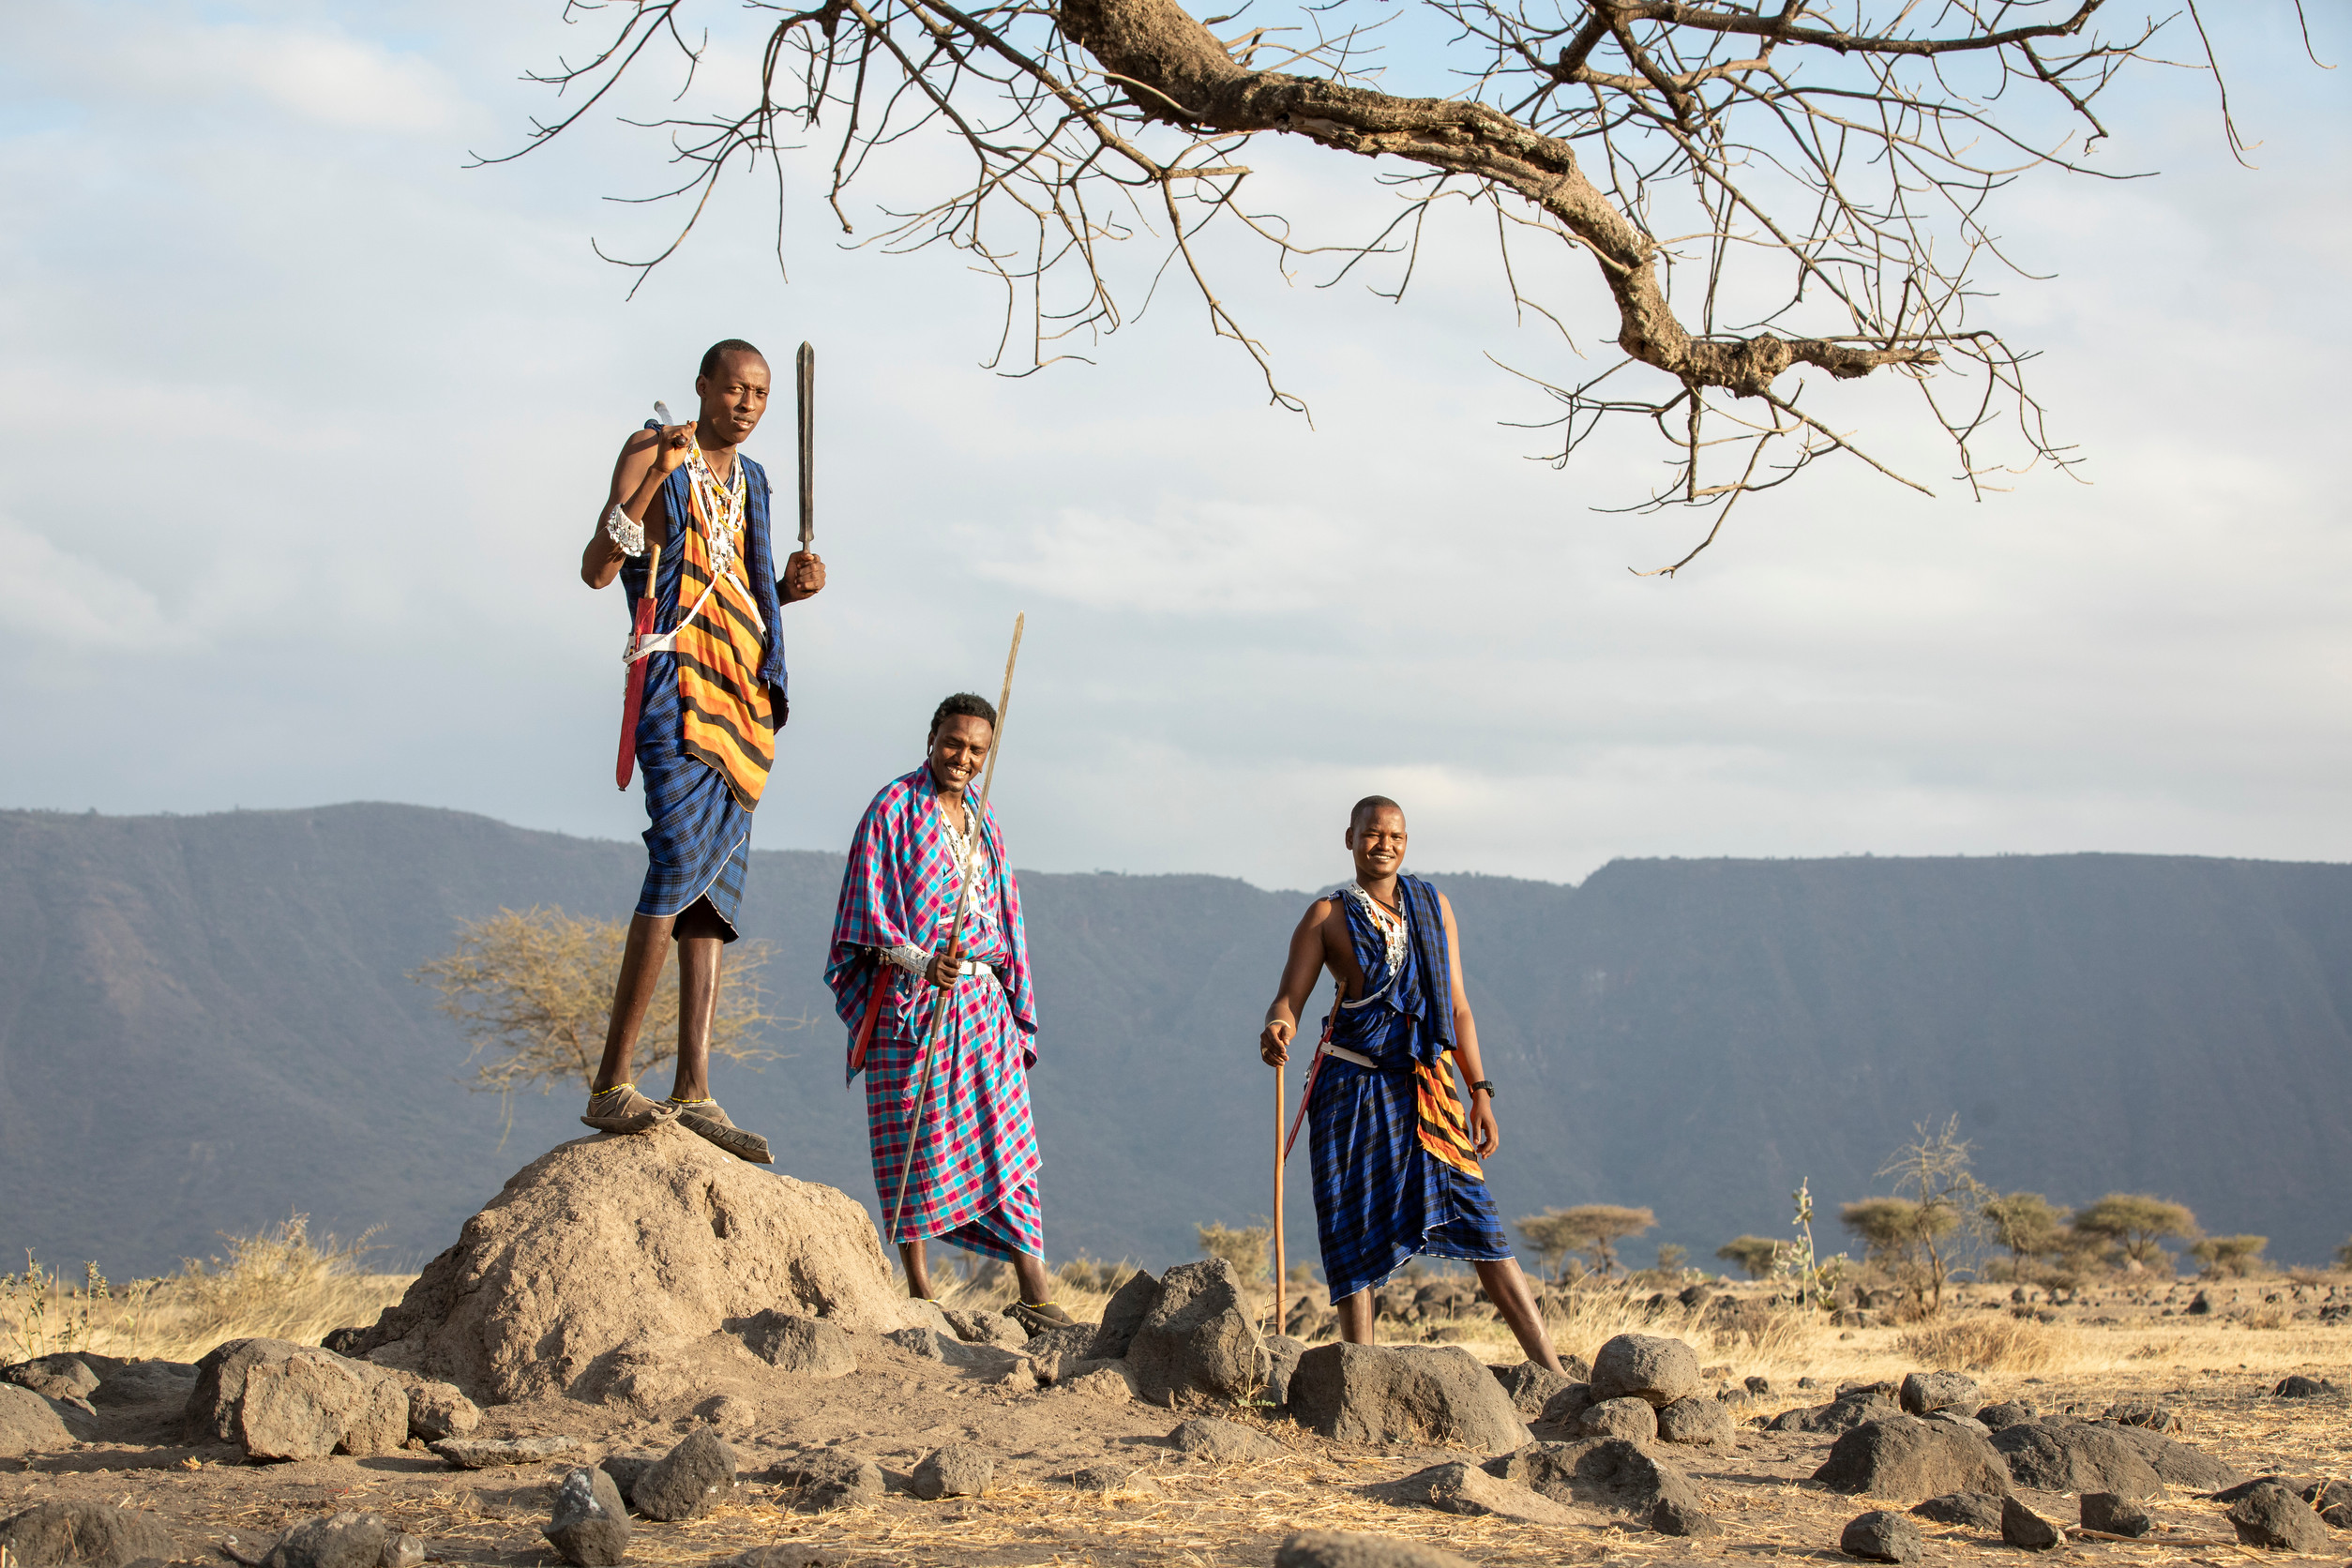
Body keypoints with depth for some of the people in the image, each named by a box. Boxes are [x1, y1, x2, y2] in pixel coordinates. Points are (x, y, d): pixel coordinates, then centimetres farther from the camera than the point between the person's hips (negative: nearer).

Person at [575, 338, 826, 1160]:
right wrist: (656, 475, -24)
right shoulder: (652, 454, -1)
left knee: (717, 884, 2)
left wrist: (791, 587, 8)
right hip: (678, 679, -8)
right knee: (680, 860, -21)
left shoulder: (749, 479, 22)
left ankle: (694, 1092, 0)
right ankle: (612, 1085, -23)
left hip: (745, 691, 8)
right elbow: (597, 569, -10)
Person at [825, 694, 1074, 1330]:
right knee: (915, 1141, -2)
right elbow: (870, 904, -7)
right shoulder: (894, 808, 1)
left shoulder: (984, 825, 18)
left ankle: (1034, 1293, -7)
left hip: (981, 1002, 5)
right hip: (908, 1001, -5)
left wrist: (1019, 1014, 16)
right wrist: (921, 963, -22)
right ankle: (919, 1289, 3)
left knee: (1007, 1142, -3)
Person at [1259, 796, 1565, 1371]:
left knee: (1476, 1218, -5)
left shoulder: (1434, 906, 14)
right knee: (1356, 1237, -3)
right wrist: (1277, 1029, -31)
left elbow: (1458, 1007, 15)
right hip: (1353, 1087, -2)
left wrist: (1480, 1091, 7)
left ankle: (1551, 1372, -8)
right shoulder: (1328, 916, 3)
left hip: (1426, 1087, 2)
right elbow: (1288, 1000, -6)